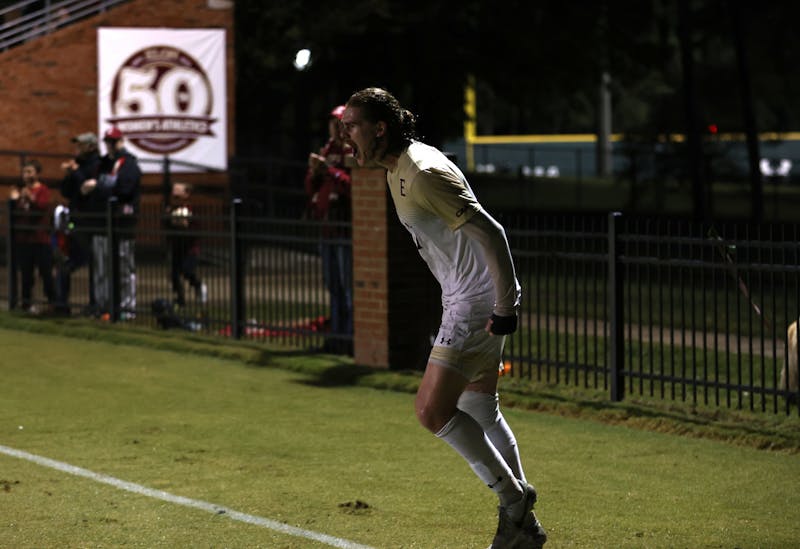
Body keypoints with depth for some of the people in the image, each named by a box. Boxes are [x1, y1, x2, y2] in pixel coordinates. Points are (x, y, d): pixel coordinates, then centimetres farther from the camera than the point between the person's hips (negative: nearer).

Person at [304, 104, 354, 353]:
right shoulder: (326, 151, 18)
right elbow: (310, 190, 17)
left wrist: (330, 171, -18)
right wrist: (314, 172, -2)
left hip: (346, 225, -8)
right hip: (327, 227, 8)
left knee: (349, 285, -8)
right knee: (333, 286, 12)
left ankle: (351, 336, -6)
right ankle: (337, 335, 18)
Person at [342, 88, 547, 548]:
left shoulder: (423, 174, -20)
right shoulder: (399, 169, 12)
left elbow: (490, 233, -23)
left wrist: (506, 305, -23)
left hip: (479, 303, -10)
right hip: (465, 299, 10)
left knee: (433, 410, -11)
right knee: (480, 413, 14)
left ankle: (513, 497, 2)